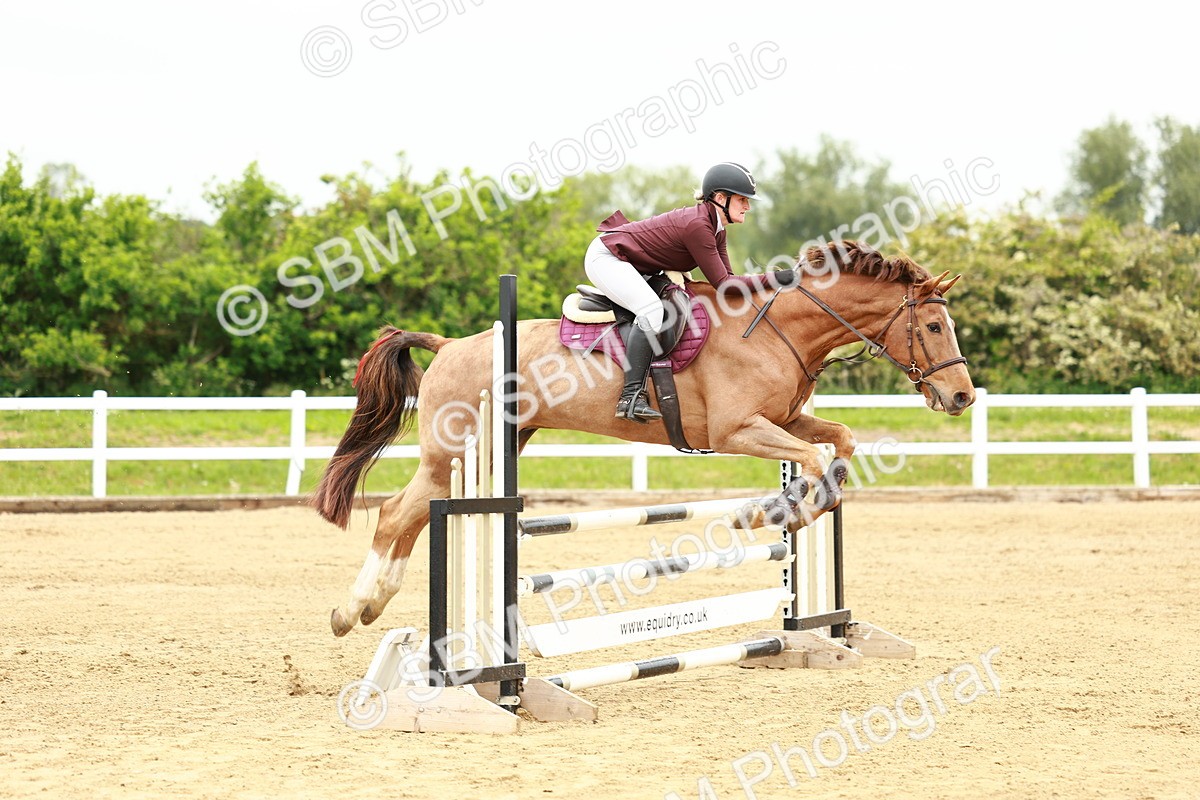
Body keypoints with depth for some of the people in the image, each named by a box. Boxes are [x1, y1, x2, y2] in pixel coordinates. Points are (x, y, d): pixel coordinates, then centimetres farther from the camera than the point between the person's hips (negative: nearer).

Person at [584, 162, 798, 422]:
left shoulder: (716, 228, 2)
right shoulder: (697, 225, -27)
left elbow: (726, 277, 6)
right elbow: (722, 283, -25)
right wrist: (772, 279, -25)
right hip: (605, 258, -11)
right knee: (652, 309, -31)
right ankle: (631, 397, -33)